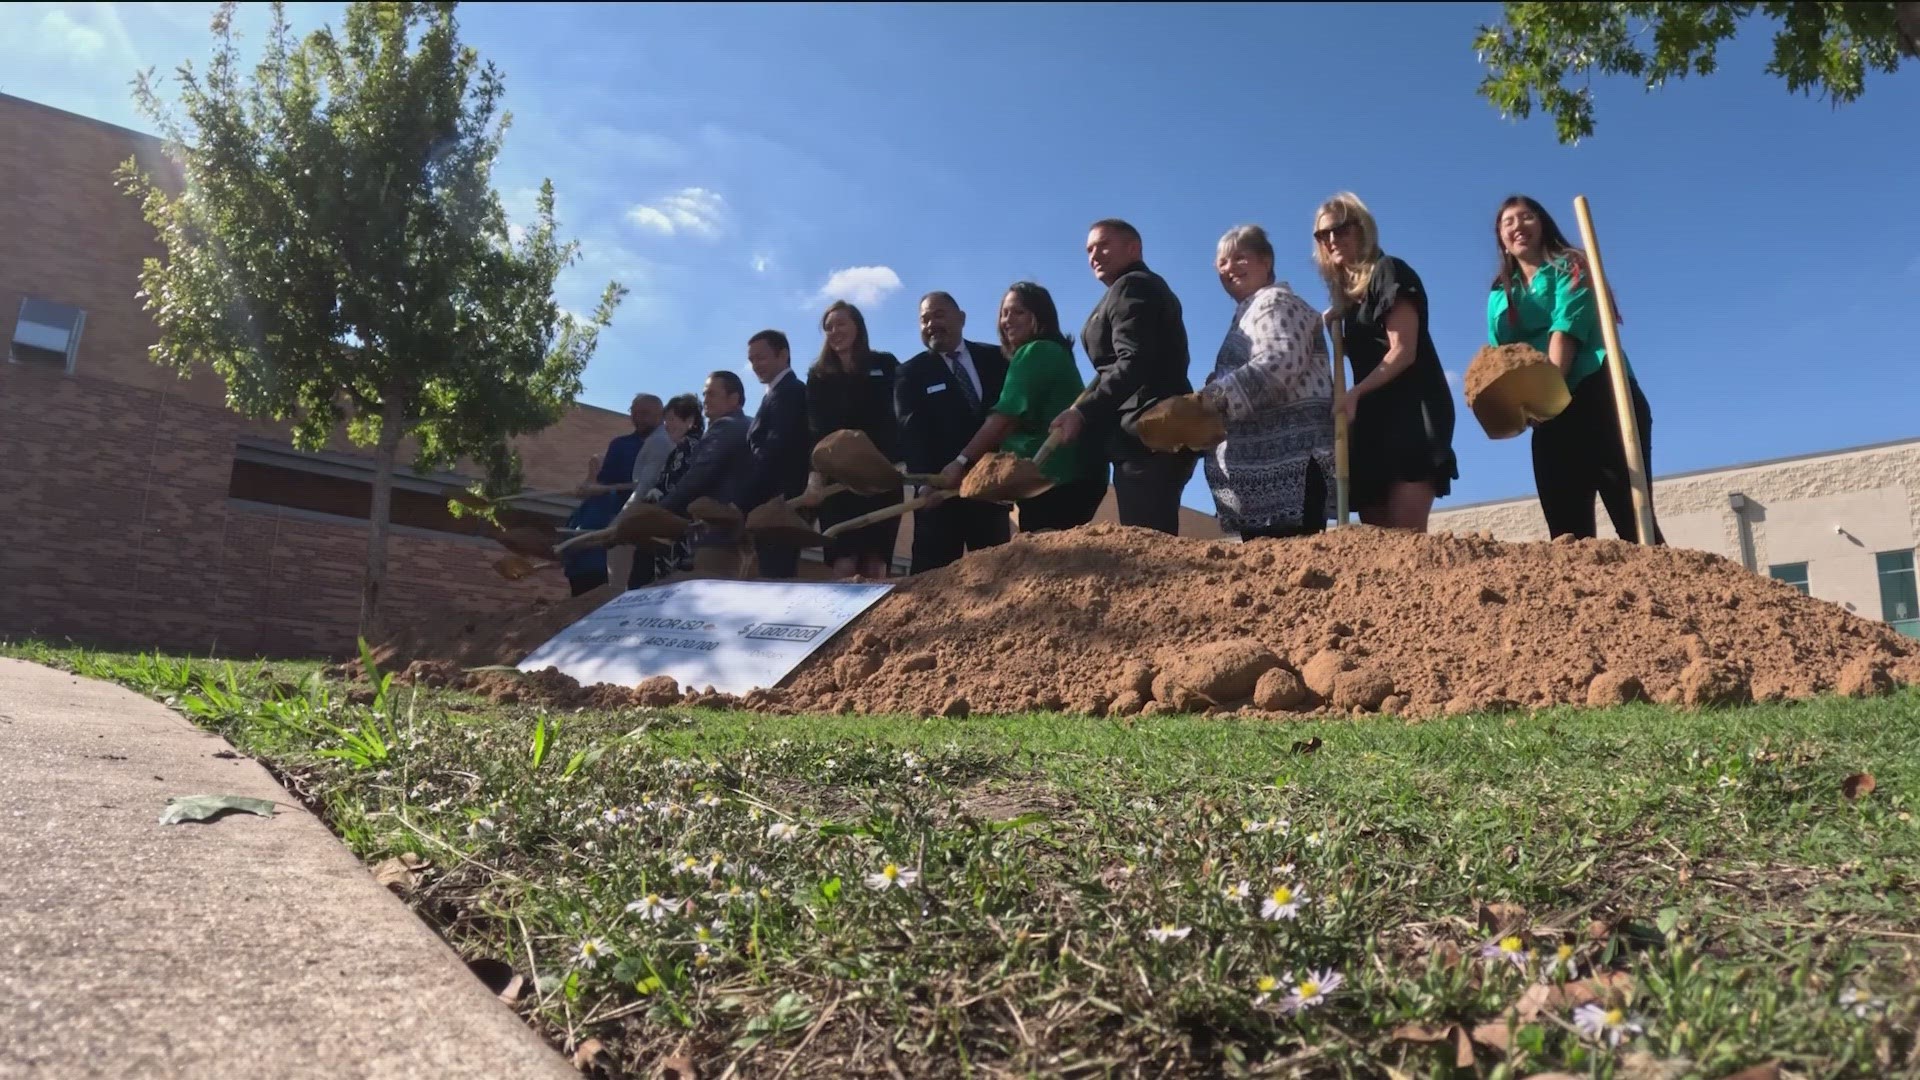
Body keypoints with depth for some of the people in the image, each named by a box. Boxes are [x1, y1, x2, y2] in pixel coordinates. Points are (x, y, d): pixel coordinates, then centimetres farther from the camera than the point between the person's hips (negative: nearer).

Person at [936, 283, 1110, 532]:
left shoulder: (1035, 352, -8)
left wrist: (961, 462, -17)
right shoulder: (1052, 353, 24)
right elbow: (1019, 423, 23)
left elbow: (1005, 418, -18)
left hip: (1055, 476, -10)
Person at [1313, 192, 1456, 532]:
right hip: (1373, 415, 8)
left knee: (1406, 531, -20)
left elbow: (1403, 352, -12)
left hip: (1411, 409, -8)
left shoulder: (1389, 272, 0)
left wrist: (1354, 394, -20)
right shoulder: (1347, 290, 22)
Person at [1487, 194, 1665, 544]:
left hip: (1598, 394, -4)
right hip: (1550, 413, 5)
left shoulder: (1569, 267, 9)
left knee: (1631, 513, -14)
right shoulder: (1499, 296, 22)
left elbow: (1566, 327, -8)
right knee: (1566, 527, -4)